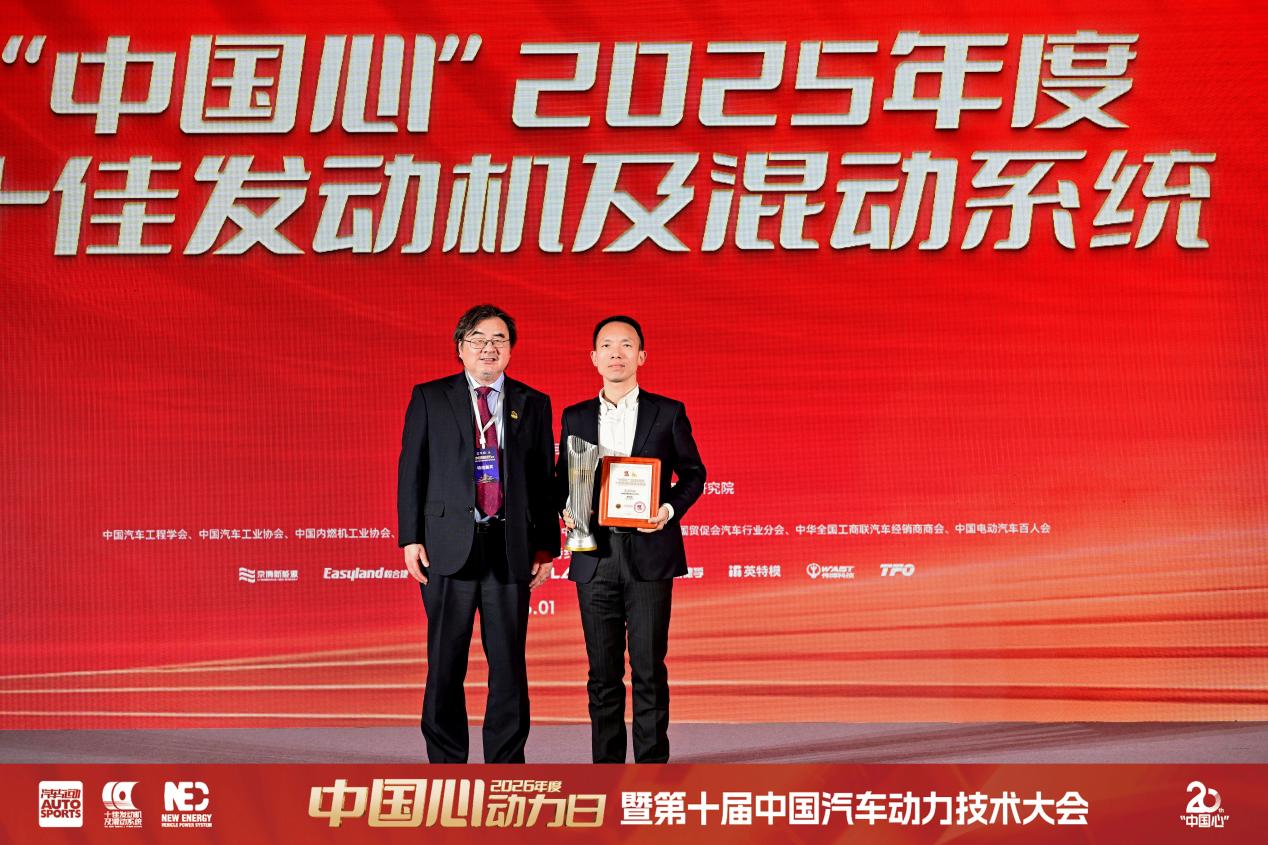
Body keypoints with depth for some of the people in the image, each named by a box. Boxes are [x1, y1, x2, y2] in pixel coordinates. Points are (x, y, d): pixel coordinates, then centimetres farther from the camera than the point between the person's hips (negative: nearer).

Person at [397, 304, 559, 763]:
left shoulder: (533, 404, 11)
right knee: (445, 663, 3)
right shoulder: (429, 398, 7)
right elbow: (411, 470, 5)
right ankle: (446, 764, 12)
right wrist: (411, 538, -3)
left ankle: (505, 764, 12)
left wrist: (546, 545, 4)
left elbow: (544, 478, 10)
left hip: (511, 547, 1)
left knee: (509, 662, 3)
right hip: (449, 544, -1)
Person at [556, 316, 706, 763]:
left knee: (649, 669, -2)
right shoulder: (575, 417, 12)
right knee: (603, 671, 5)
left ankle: (652, 765, 4)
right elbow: (562, 478, 15)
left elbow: (693, 472, 7)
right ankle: (606, 767, 12)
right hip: (596, 554, 2)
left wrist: (670, 509, -11)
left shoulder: (668, 412, 5)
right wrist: (567, 509, -6)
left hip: (649, 553, -2)